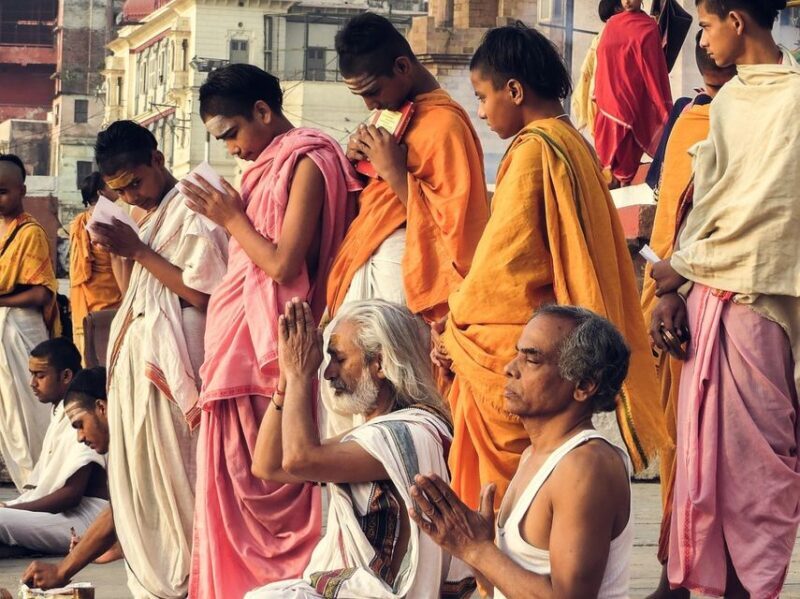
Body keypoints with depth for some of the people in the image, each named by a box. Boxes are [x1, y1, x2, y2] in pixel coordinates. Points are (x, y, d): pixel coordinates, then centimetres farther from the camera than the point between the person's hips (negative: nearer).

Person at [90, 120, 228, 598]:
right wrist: (120, 251, 2)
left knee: (172, 476, -6)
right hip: (138, 360, 9)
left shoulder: (192, 209, -10)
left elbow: (202, 293, -18)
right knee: (137, 480, 9)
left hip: (171, 365, -9)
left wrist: (138, 252, -13)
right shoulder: (149, 216, 17)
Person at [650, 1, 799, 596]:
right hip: (705, 299, 7)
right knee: (704, 453, 9)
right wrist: (673, 294, 2)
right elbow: (706, 205, 13)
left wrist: (680, 267, -5)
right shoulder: (729, 98, 14)